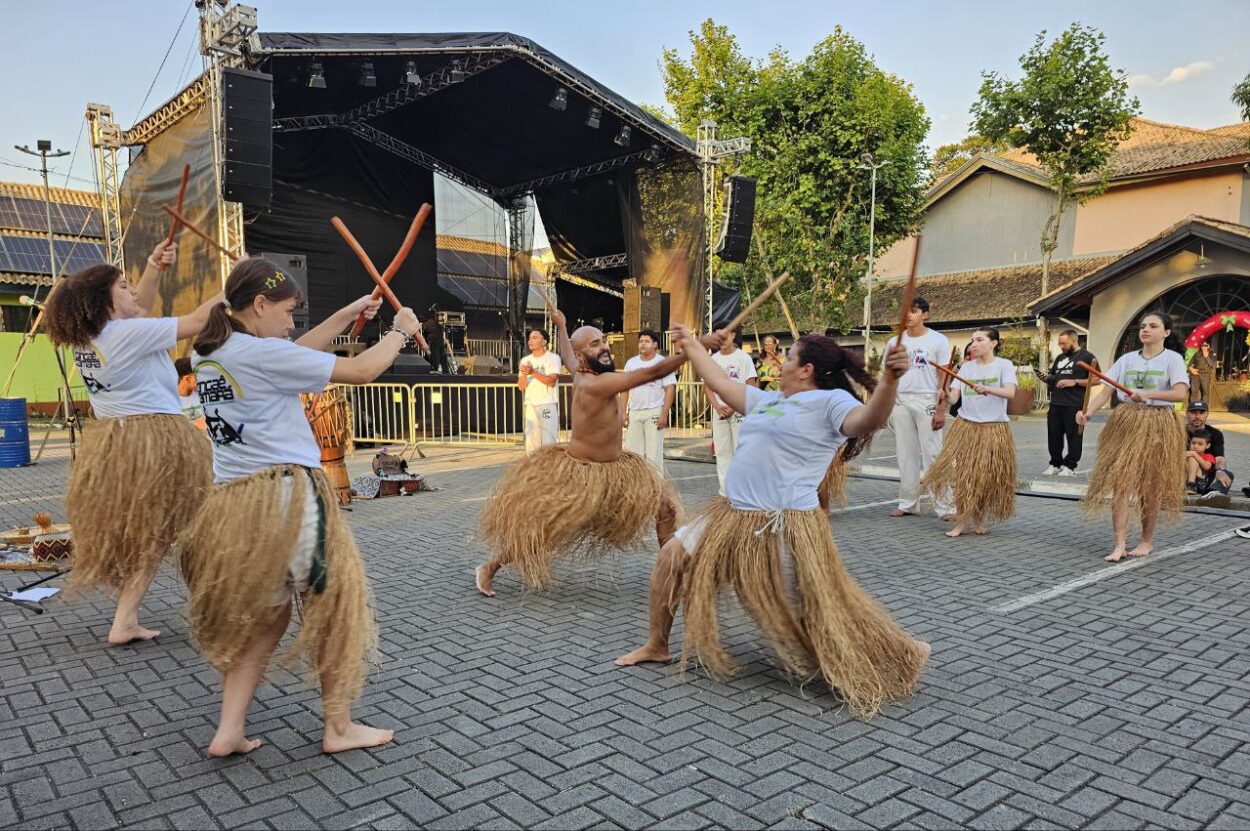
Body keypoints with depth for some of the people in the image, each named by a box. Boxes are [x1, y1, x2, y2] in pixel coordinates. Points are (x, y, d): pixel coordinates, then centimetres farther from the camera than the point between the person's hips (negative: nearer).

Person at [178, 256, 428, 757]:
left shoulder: (206, 354, 11)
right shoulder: (263, 354, -15)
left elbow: (297, 354, 21)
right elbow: (362, 370, -13)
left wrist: (349, 314, 22)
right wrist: (400, 331, 4)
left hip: (232, 503, 8)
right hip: (286, 495, -8)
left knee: (263, 613, 20)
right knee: (332, 604, 8)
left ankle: (229, 731, 19)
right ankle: (339, 727, 19)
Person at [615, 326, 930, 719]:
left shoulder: (830, 401, -9)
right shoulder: (768, 400, 16)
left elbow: (869, 420, -27)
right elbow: (721, 383, 25)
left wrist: (889, 380, -46)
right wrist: (691, 345, 32)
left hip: (785, 526, -9)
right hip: (732, 514, 9)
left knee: (822, 612, -4)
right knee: (671, 558, 9)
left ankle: (904, 652, 18)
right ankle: (656, 646, 27)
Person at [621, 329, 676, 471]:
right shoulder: (631, 363, 11)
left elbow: (670, 389, -6)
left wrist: (664, 414, -14)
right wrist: (623, 413, 5)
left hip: (654, 412, -4)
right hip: (634, 412, 4)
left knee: (653, 454, -3)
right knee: (633, 452, 5)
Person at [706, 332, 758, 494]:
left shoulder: (743, 358, -1)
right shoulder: (713, 359, 8)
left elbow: (751, 387, -4)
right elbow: (707, 387, 8)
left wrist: (733, 407, -13)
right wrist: (718, 407, -9)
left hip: (739, 411, -3)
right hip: (719, 411, 4)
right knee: (722, 450, 5)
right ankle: (725, 486, 12)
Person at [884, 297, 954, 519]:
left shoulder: (938, 340, 0)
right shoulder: (894, 342, 11)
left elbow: (944, 378, -3)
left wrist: (941, 409, -10)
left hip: (927, 401, -4)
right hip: (900, 401, 4)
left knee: (932, 454, -4)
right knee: (906, 454, 8)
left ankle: (943, 506, 1)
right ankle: (908, 503, 15)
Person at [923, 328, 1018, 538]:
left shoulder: (1003, 365, -1)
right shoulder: (966, 367, 9)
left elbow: (1010, 392, -17)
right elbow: (954, 397, 3)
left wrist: (987, 389, -34)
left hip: (994, 428, -2)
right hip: (966, 426, 2)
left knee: (988, 477, 3)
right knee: (963, 474, -3)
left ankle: (979, 520, 20)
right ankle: (961, 522, 5)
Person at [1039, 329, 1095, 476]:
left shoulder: (1087, 357, -1)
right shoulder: (1060, 357, 19)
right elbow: (1052, 377, 26)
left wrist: (1074, 382, -15)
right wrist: (1046, 378, 3)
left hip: (1075, 405, -6)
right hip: (1056, 403, 6)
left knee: (1073, 436, 0)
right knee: (1054, 434, 7)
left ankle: (1069, 466, 6)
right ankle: (1055, 464, 16)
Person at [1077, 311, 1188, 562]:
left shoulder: (1172, 359, -1)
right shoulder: (1127, 359, 8)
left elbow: (1181, 393, -17)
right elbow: (1105, 391, 0)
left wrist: (1147, 394, -31)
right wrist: (1088, 411, -18)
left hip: (1158, 426, -3)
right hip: (1125, 423, 3)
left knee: (1150, 486, 5)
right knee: (1119, 482, -6)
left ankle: (1147, 541, 21)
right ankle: (1120, 544, -4)